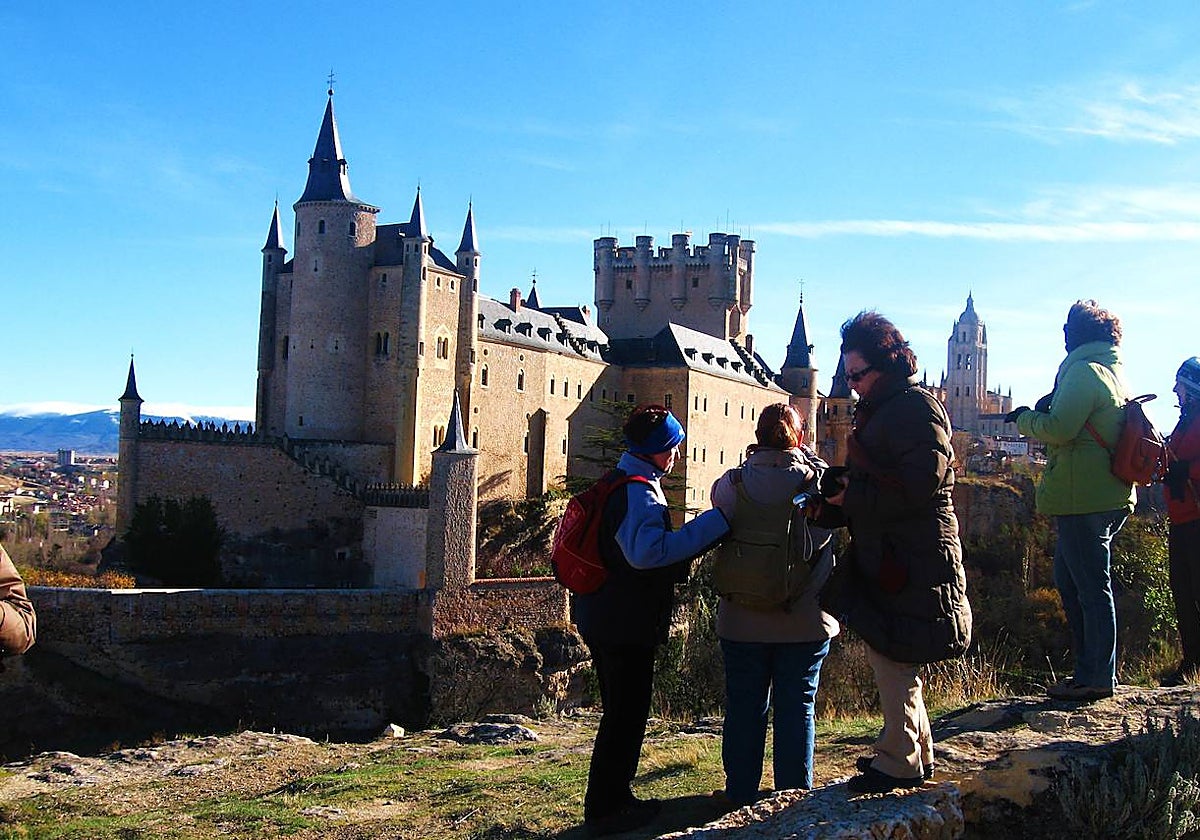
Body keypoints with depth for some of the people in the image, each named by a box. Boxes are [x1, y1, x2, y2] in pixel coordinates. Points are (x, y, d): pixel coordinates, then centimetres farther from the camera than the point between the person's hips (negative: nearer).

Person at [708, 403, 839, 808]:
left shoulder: (728, 485, -8)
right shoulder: (817, 482, -10)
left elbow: (720, 540, 5)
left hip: (742, 620, 1)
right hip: (805, 621, 0)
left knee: (744, 707, 13)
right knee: (797, 707, 10)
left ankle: (741, 794, 23)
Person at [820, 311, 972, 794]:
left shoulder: (916, 407, -12)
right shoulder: (878, 410, 18)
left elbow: (918, 486, -21)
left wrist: (852, 497, -17)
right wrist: (839, 491, 3)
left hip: (908, 560, -10)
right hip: (883, 553, 10)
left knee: (889, 657, -6)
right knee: (892, 659, 16)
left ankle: (901, 762, 5)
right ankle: (917, 753, 28)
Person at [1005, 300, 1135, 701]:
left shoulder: (1083, 371, -13)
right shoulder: (1115, 372, 17)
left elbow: (1060, 429, -22)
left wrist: (1025, 418, -4)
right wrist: (1038, 417, 14)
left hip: (1083, 499, -10)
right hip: (1110, 495, 10)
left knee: (1091, 586, -4)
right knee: (1069, 579, 17)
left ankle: (1096, 677, 3)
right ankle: (1091, 666, 22)